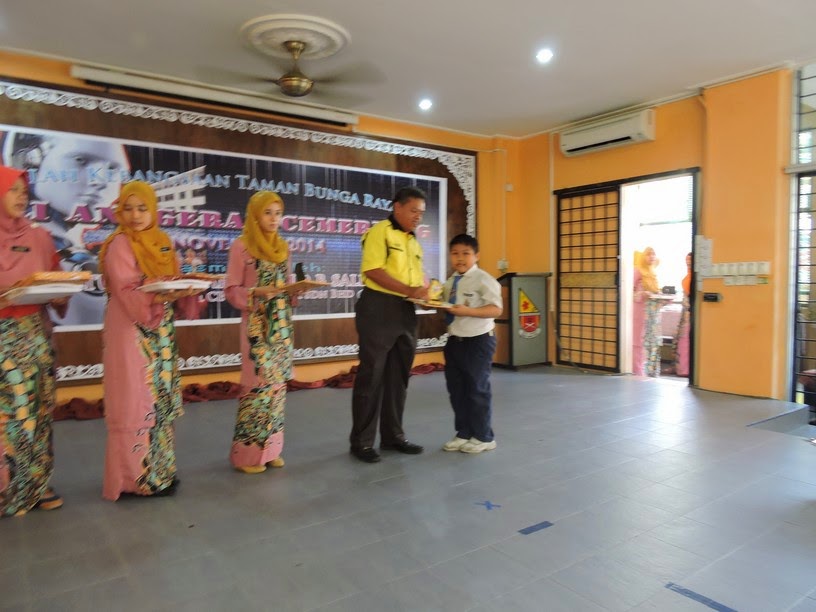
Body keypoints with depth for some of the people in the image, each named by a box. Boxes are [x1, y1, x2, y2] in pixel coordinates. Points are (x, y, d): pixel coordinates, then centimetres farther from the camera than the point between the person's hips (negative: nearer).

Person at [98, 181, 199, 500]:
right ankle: (134, 477, 9)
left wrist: (188, 286, -7)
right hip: (131, 333, -7)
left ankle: (159, 470, 23)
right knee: (135, 403, -2)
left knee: (161, 400, 11)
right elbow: (128, 293, -17)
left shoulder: (162, 241, 12)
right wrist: (159, 297, -33)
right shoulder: (119, 244, -8)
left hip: (161, 333, 7)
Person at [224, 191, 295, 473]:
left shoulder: (282, 247, 14)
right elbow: (232, 290, -7)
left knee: (278, 383, 7)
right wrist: (258, 292, -22)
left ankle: (271, 448, 18)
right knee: (258, 383, -6)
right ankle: (248, 453, 7)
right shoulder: (242, 246, -5)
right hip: (257, 325, -6)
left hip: (283, 323, 6)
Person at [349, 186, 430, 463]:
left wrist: (426, 290, 0)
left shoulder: (414, 242, 19)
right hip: (379, 308, -8)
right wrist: (408, 290, -23)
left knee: (398, 375, 12)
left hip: (406, 311, 8)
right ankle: (361, 441, 9)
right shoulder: (379, 231, -6)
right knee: (371, 375, -2)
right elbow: (373, 270, -17)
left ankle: (393, 435, 24)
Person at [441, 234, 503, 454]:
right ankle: (463, 434, 28)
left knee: (477, 389, 3)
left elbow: (496, 309, -21)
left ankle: (483, 437, 19)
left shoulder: (484, 280, -13)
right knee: (456, 390, 13)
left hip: (479, 341, -7)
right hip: (454, 340, 7)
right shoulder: (449, 283, 9)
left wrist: (467, 311, -30)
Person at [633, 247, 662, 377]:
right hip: (641, 311, -8)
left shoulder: (653, 273, 18)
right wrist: (641, 294, -25)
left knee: (654, 343, 8)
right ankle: (639, 373, -4)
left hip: (654, 312, 8)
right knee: (640, 342, -8)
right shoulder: (637, 271, -5)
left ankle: (652, 372, 14)